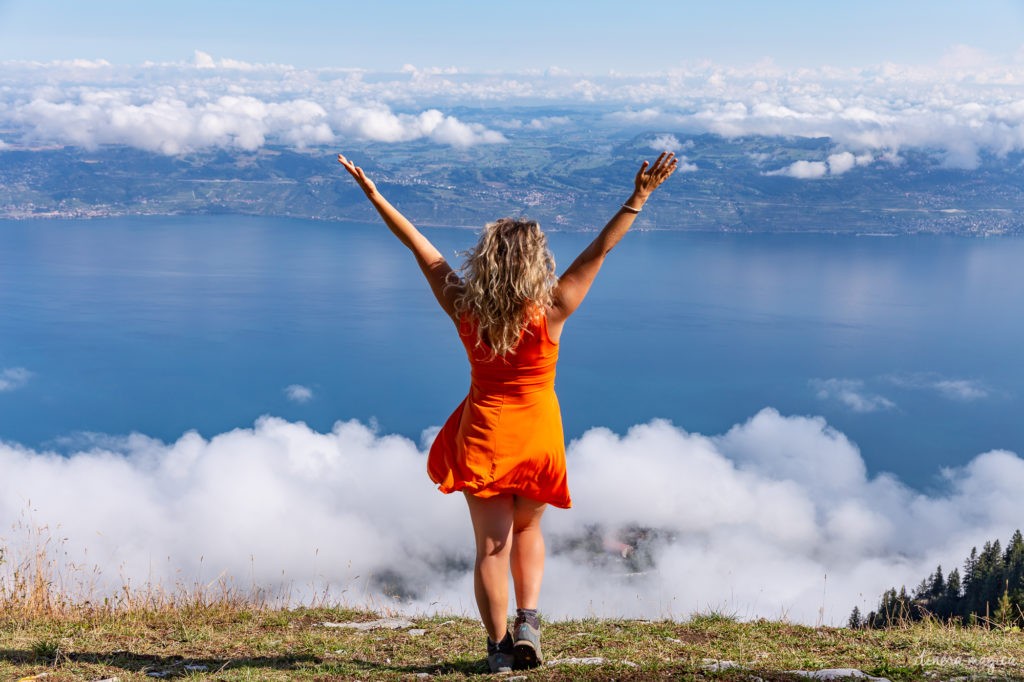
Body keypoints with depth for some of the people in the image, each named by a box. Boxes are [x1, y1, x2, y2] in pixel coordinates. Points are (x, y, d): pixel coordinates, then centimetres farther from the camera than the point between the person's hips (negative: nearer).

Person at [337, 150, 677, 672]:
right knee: (528, 530, 23)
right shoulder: (551, 312, -19)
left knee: (491, 544, 8)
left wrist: (374, 195, -2)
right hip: (536, 435, 0)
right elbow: (599, 250, -17)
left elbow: (420, 247, -8)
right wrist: (638, 198, -14)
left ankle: (500, 646, 11)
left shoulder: (464, 309, -14)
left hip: (483, 436, 1)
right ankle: (528, 620, 10)